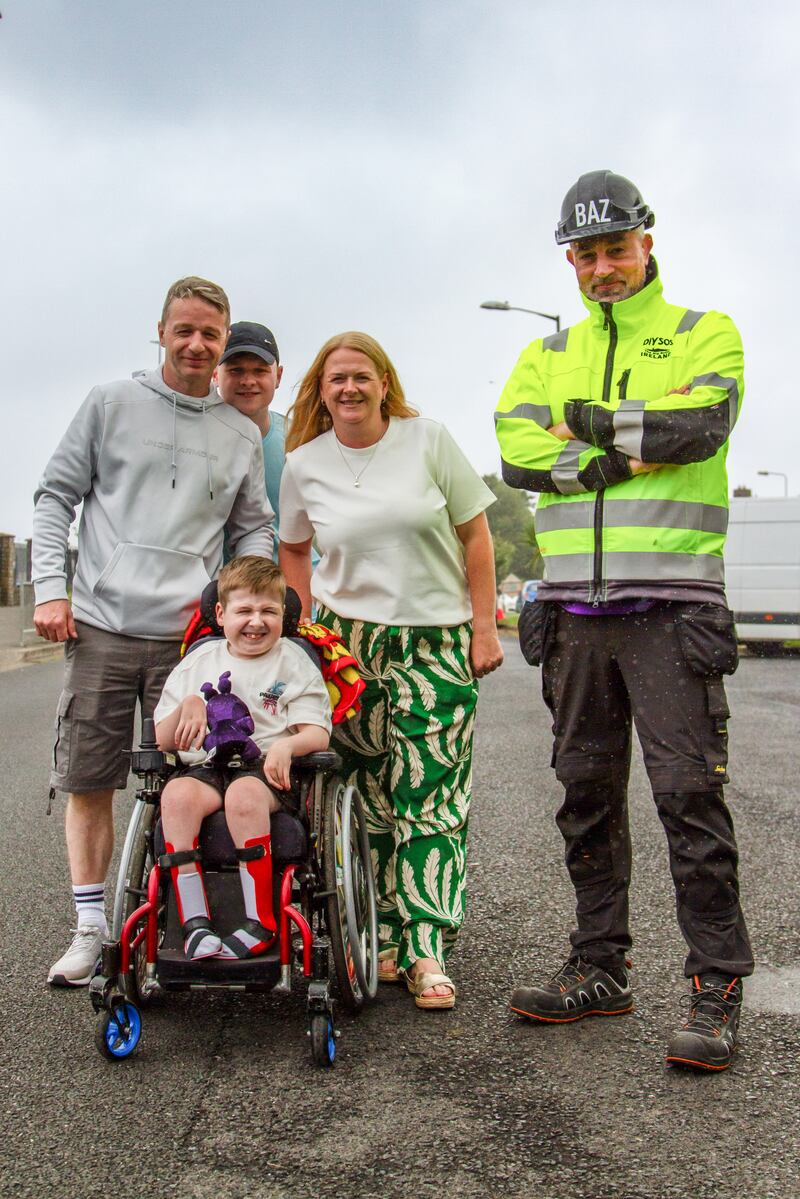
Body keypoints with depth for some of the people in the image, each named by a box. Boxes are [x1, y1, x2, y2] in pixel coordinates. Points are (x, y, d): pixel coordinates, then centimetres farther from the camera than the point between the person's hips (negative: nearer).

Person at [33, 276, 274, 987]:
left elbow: (255, 529, 17)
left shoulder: (242, 435, 11)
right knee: (88, 782, 2)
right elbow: (56, 496, 7)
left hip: (190, 634, 1)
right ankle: (92, 927, 13)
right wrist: (50, 589, -3)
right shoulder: (112, 403, 7)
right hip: (100, 627, 0)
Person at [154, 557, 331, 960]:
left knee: (244, 795, -36)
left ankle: (260, 924, -27)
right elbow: (164, 741, 13)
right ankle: (194, 923, -29)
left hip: (267, 769, -2)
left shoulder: (293, 662, 10)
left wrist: (286, 746, -22)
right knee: (177, 794, -31)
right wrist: (187, 707, -8)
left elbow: (318, 733, 0)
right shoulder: (198, 662, 17)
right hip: (204, 767, 3)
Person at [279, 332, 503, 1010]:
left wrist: (484, 626, -3)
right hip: (350, 642, 2)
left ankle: (426, 950, -5)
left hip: (438, 641, -1)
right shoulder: (304, 464, 4)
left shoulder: (428, 440, -1)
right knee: (370, 796, 1)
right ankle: (385, 937, 11)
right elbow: (293, 550, 18)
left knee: (432, 797, -7)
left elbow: (475, 534, 1)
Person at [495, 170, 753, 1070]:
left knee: (689, 794, -6)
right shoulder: (549, 355, 17)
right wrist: (630, 454, -11)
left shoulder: (704, 335, 8)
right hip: (575, 607, 5)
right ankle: (600, 968, 23)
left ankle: (717, 987, 5)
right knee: (587, 795, 10)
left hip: (671, 604, -4)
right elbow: (515, 450, -2)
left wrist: (591, 421, -5)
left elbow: (700, 424, -13)